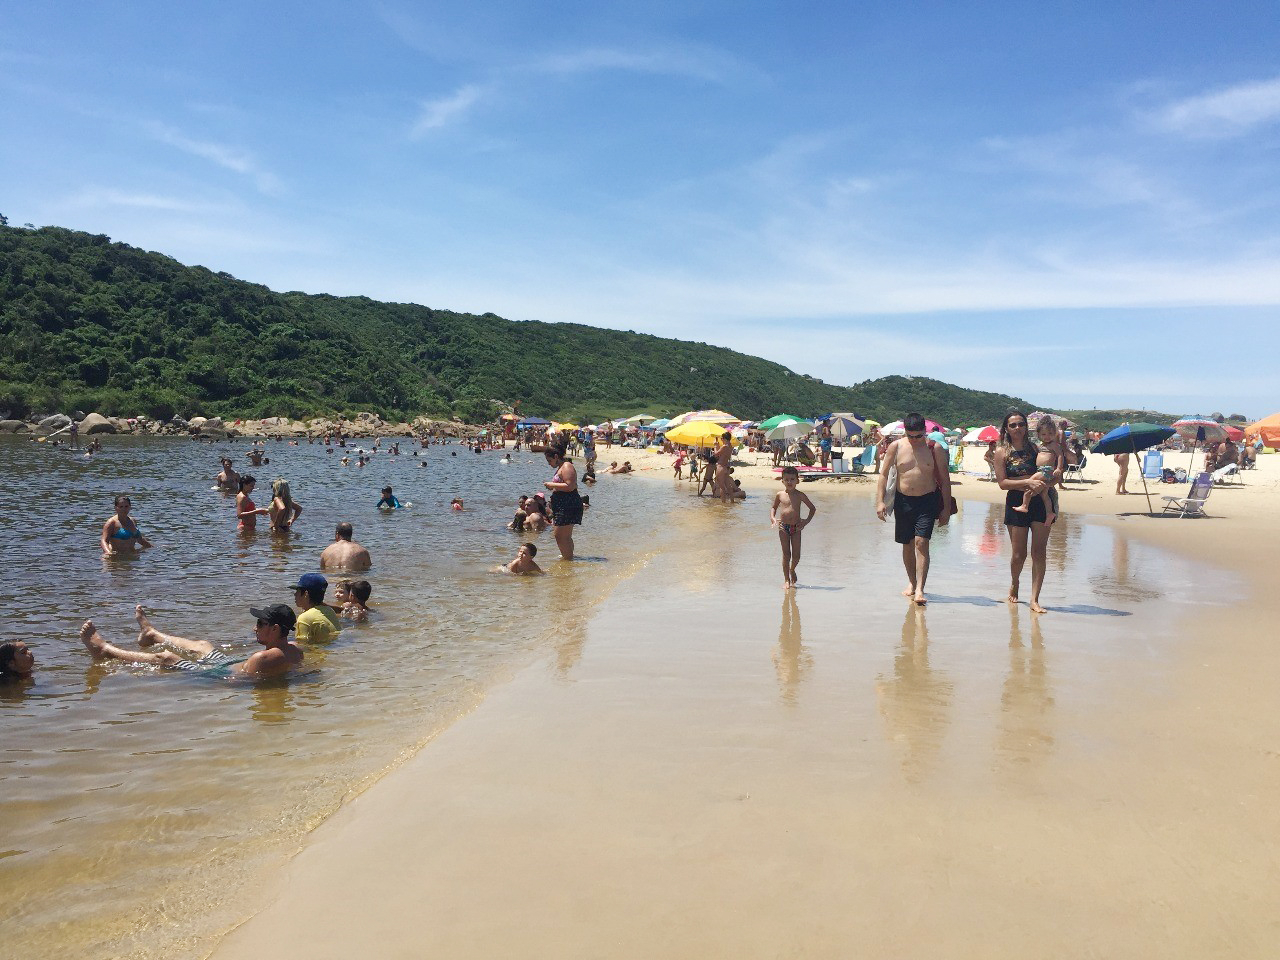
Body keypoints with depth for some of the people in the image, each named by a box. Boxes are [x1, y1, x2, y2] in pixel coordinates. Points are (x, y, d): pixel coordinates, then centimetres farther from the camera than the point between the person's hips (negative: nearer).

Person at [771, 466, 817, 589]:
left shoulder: (800, 495, -1)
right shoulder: (779, 495, 2)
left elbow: (812, 508, 10)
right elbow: (773, 507, 18)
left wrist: (807, 520, -1)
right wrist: (772, 518, 0)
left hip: (796, 527, 0)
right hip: (783, 527, 0)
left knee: (796, 555, 1)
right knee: (786, 554, -1)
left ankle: (792, 570, 33)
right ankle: (787, 580, 7)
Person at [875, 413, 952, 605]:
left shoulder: (934, 448, -2)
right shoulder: (896, 447, 0)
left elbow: (945, 479, 3)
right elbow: (883, 474, 4)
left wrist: (946, 508, 1)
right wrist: (880, 501, -6)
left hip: (927, 501, -2)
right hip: (903, 501, 2)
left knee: (921, 543, -14)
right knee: (907, 545, 12)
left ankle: (919, 590, -17)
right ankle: (912, 582, 31)